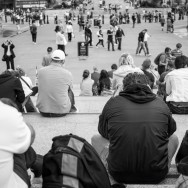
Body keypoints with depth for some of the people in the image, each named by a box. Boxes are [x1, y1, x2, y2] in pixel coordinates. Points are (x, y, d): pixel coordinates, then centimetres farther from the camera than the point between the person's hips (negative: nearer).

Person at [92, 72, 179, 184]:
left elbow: (103, 132, 14)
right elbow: (171, 130, 19)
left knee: (96, 139, 23)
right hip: (157, 176, 1)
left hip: (120, 175, -1)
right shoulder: (161, 105, 0)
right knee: (174, 138, 26)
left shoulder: (112, 103, -3)